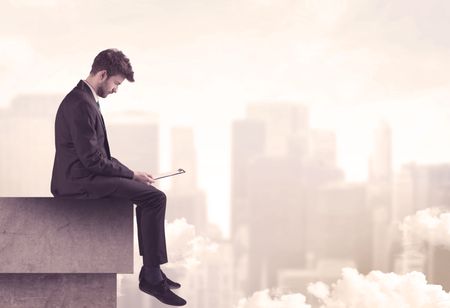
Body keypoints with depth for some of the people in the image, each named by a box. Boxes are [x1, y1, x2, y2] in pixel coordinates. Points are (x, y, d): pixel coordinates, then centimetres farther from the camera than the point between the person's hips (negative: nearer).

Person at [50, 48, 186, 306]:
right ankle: (152, 276, -12)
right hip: (79, 182, -11)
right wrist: (132, 175, -11)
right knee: (155, 197, -16)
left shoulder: (84, 99, 15)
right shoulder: (81, 104, -19)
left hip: (82, 177, 11)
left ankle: (151, 271, 16)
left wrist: (129, 174, 9)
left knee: (150, 195, 18)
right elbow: (92, 159, -21)